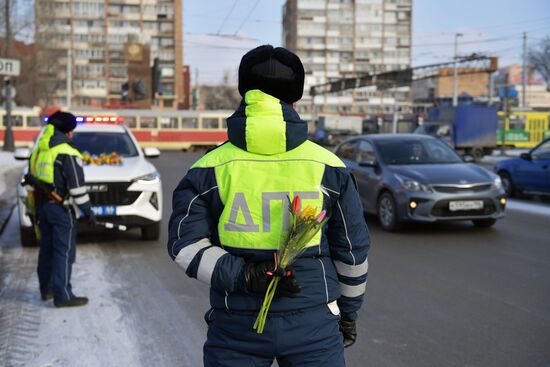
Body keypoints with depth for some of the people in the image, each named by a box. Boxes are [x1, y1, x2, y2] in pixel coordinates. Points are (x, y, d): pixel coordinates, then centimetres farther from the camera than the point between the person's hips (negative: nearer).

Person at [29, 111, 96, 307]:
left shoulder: (39, 151, 10)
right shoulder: (68, 154, -16)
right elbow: (77, 186, -18)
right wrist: (87, 210, -10)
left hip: (43, 206, 8)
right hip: (62, 209, -8)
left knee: (47, 249, 18)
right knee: (64, 252, -5)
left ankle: (46, 289, 28)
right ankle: (63, 296, -5)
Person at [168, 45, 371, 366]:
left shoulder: (210, 169, -3)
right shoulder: (329, 167, -1)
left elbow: (184, 244, -8)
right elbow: (353, 249, 7)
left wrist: (241, 276, -13)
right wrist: (348, 312, 19)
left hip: (236, 328, 0)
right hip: (313, 326, 0)